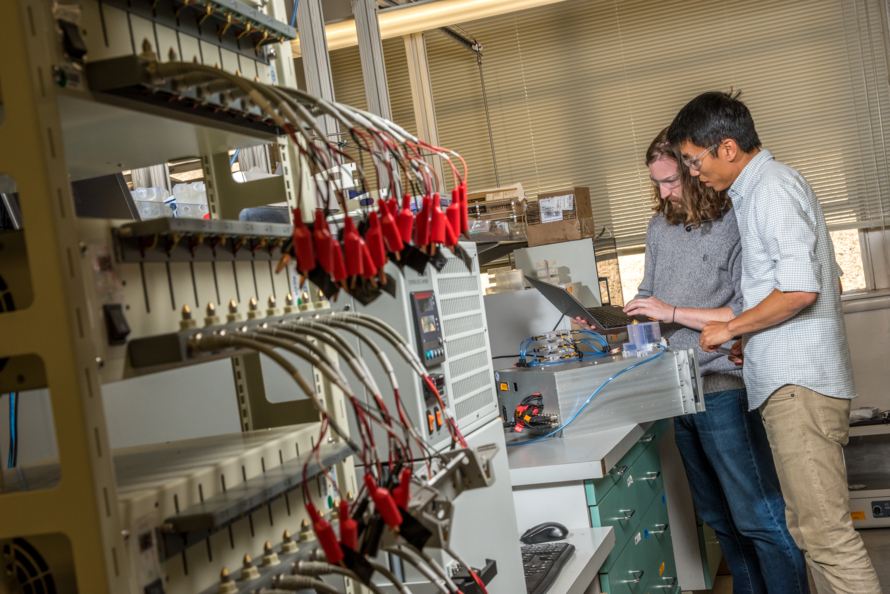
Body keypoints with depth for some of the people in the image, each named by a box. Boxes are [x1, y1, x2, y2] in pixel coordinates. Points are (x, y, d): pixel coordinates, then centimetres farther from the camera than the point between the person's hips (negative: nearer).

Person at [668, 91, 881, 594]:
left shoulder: (771, 188, -11)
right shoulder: (764, 186, 21)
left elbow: (800, 290, -21)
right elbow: (824, 282, 27)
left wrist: (730, 328, -8)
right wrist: (752, 336, 21)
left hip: (798, 382, -11)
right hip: (791, 379, 11)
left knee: (825, 531, -10)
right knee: (811, 527, 13)